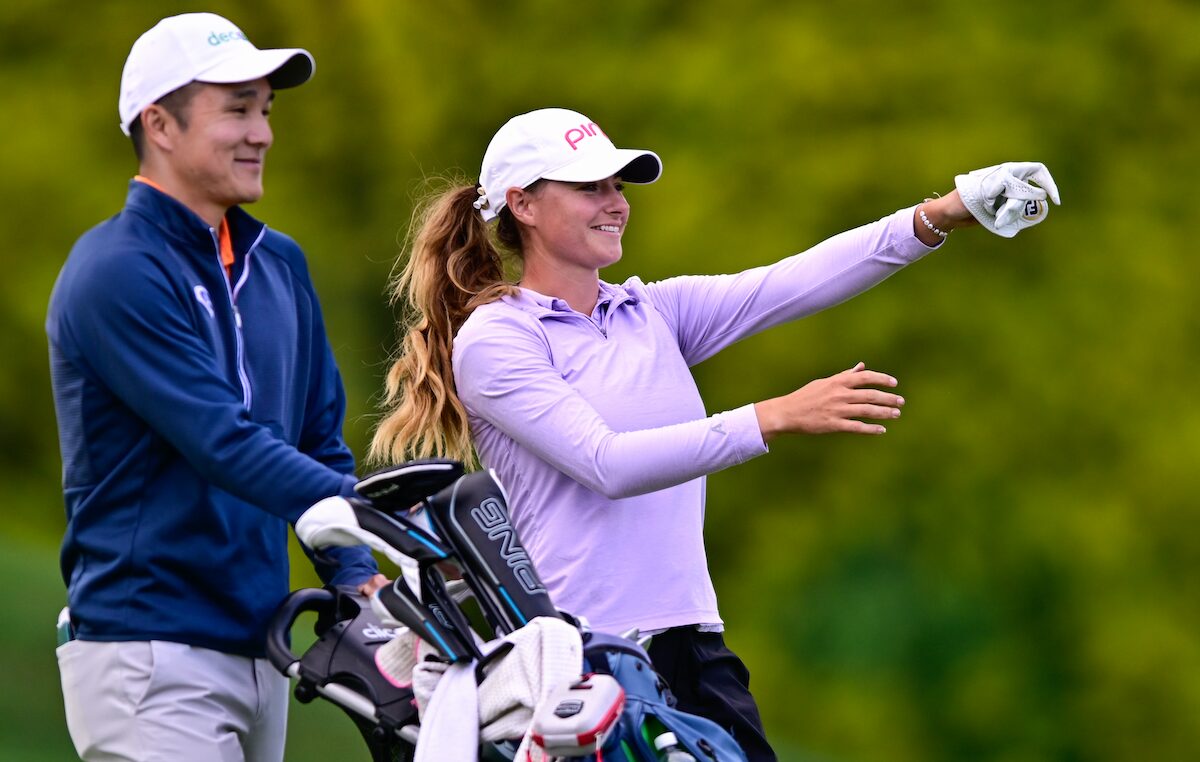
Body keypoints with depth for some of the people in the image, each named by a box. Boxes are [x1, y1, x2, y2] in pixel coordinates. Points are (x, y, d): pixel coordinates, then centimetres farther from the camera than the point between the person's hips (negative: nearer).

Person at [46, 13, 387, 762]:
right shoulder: (117, 273, -11)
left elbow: (320, 438, 16)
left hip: (259, 649, 8)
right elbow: (224, 444, -21)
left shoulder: (278, 265, 16)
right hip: (151, 651, -8)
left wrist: (356, 575, 0)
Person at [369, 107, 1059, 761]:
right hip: (578, 654, -6)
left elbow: (793, 284, 3)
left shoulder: (654, 312, 14)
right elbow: (607, 463, -17)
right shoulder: (490, 339, -5)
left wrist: (940, 217, -11)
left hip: (692, 641, 6)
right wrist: (776, 419, -24)